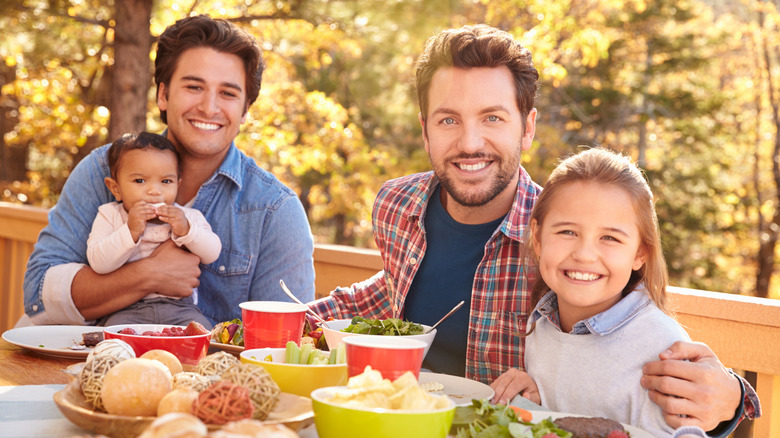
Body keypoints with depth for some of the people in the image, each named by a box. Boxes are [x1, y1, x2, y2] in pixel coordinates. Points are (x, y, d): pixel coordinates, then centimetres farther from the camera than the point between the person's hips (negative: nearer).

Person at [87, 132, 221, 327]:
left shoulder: (188, 216, 12)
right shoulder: (110, 216, 5)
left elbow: (212, 254, 2)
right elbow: (98, 263, -9)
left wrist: (186, 230, -15)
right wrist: (131, 231, -19)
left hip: (179, 306, 2)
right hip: (126, 309, -1)